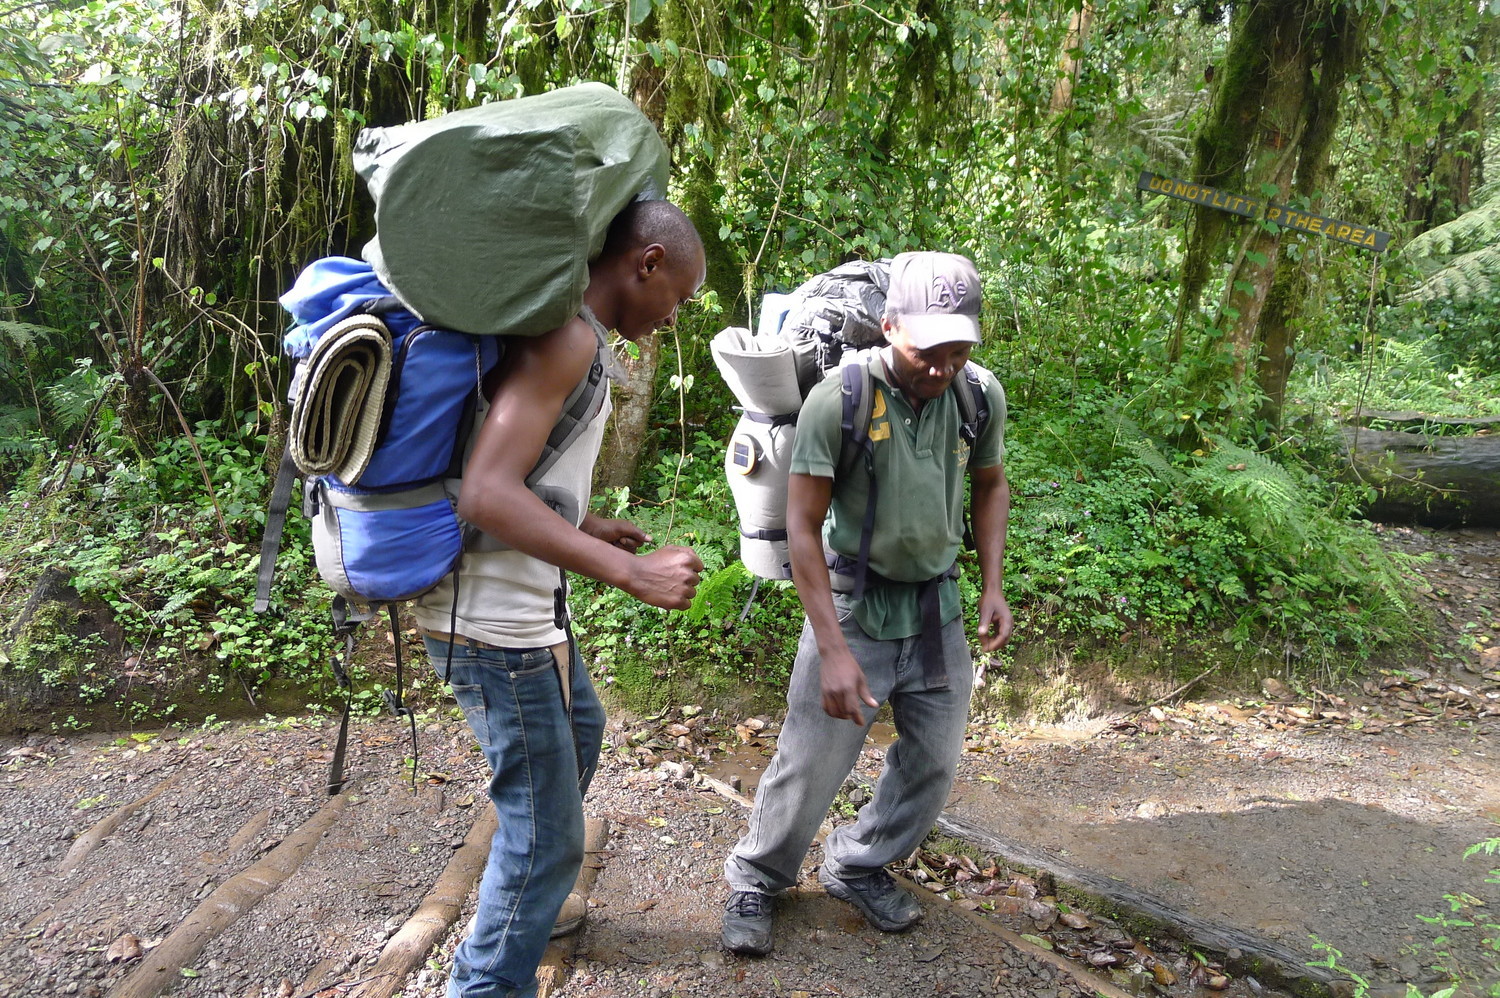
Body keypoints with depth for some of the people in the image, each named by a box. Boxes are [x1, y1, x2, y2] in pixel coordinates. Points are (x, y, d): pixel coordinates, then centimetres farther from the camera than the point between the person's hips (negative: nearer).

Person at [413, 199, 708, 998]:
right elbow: (486, 495, -31)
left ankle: (528, 905, 50)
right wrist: (634, 573, -31)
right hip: (495, 625, -11)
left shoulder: (559, 330, 10)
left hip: (521, 603, 11)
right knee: (545, 836, 0)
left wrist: (587, 528, 20)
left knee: (580, 732, 31)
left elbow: (514, 480, 18)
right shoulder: (568, 336, -20)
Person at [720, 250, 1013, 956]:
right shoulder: (838, 400, -23)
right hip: (853, 605, -5)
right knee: (810, 767, 1)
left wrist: (992, 586, 2)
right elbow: (802, 526, -20)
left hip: (937, 607, 5)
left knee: (934, 763, 13)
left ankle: (857, 867, 36)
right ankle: (756, 880, 27)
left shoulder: (982, 395, -8)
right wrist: (832, 650, -22)